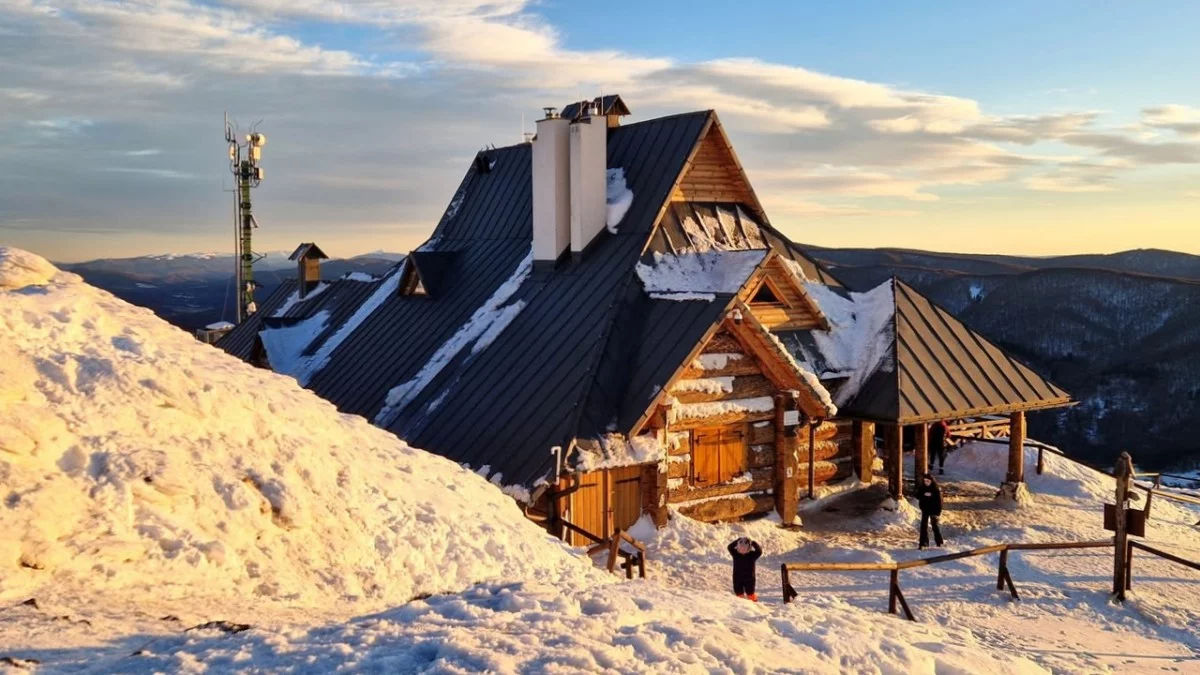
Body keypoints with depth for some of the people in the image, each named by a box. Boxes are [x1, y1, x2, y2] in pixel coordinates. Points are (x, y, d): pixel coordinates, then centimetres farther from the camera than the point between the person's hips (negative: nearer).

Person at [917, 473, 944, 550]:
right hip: (925, 510, 3)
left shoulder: (936, 489, -10)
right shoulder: (922, 488, 1)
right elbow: (917, 496, -1)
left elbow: (939, 501, -10)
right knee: (924, 526, -1)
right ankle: (923, 543, 0)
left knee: (935, 525, 8)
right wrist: (924, 495, -21)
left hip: (934, 510, -3)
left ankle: (939, 542, 25)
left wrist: (938, 512, -13)